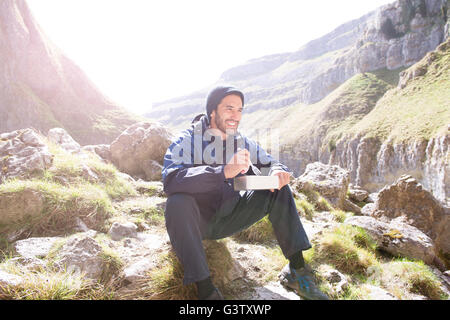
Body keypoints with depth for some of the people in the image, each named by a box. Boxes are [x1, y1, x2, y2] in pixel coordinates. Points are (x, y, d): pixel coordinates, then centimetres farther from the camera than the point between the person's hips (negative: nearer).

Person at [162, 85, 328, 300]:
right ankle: (205, 289, -31)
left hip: (228, 220, 5)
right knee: (178, 202, -36)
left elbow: (272, 164, 8)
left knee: (278, 190, -8)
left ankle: (296, 268, -8)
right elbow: (171, 180, -30)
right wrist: (224, 171, -42)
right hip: (196, 222, -4)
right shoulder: (186, 142, -12)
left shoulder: (244, 143, 4)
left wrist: (278, 173, -20)